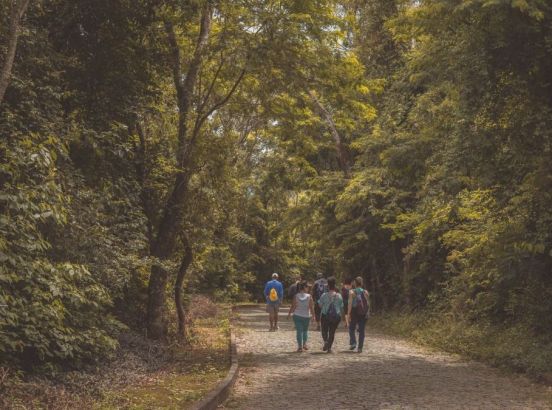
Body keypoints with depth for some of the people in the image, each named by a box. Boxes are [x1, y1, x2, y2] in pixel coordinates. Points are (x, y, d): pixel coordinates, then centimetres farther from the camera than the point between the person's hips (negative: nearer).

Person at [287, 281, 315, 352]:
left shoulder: (296, 296, -6)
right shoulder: (309, 296, -6)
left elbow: (293, 306, -3)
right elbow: (311, 307, -6)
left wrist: (289, 314, 8)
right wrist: (313, 315, 4)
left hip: (297, 316, 0)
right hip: (306, 316, 0)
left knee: (299, 330, 3)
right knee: (305, 330, 18)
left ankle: (300, 346, 0)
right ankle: (304, 343, 7)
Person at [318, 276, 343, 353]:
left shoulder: (324, 295, -8)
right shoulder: (339, 296, -2)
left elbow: (320, 305, 0)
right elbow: (341, 307, 4)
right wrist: (340, 314, 19)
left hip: (325, 315, -1)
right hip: (336, 316, 1)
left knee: (324, 330, 13)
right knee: (332, 332, 9)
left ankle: (326, 341, -14)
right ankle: (329, 347, 6)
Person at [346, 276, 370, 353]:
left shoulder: (352, 292, -6)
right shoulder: (366, 292, 3)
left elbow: (350, 303, -12)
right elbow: (368, 304, 4)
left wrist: (348, 314, -12)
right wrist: (367, 313, 15)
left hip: (354, 312, -2)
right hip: (363, 314, 2)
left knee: (352, 329, 15)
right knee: (362, 331, 6)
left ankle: (353, 343, -2)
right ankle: (360, 347, 5)